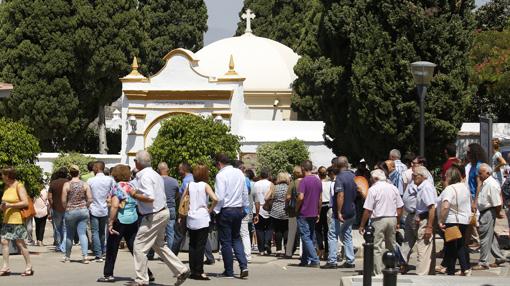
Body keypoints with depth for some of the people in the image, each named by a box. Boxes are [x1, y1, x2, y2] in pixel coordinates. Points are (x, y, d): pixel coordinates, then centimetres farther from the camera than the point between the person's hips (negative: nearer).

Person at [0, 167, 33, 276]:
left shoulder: (19, 186, -11)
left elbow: (25, 202, -17)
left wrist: (10, 205, -20)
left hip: (17, 219, -8)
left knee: (20, 243, -3)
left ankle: (29, 267, 6)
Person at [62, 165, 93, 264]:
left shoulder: (67, 185, -7)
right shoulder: (85, 184, -1)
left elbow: (63, 201, -7)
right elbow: (90, 199, -3)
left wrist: (67, 208, 10)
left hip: (70, 211, -1)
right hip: (83, 211, 1)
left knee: (69, 235, 12)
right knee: (82, 233, 0)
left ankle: (67, 257, 22)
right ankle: (84, 256, -11)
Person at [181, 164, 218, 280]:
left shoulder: (190, 185, 5)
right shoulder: (205, 186, -7)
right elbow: (215, 199, -20)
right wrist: (210, 209, -5)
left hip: (191, 219, 4)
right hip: (202, 219, -4)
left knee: (192, 245, 12)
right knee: (200, 246, -3)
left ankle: (193, 271, 13)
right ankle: (199, 272, -6)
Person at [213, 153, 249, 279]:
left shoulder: (221, 175, -14)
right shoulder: (240, 173, 6)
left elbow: (220, 196, -18)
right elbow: (245, 193, 14)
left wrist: (216, 211, -9)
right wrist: (244, 207, 24)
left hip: (226, 210, -6)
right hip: (239, 210, 6)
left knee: (226, 241, 3)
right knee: (236, 239, 17)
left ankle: (229, 271, 7)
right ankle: (244, 266, 0)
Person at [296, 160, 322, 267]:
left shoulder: (304, 181, -13)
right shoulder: (318, 181, 9)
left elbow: (301, 197, -22)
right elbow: (320, 199, 13)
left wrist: (296, 209, -7)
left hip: (304, 214, -7)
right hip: (313, 214, 7)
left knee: (306, 238, -6)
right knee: (310, 237, 13)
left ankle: (315, 261, -14)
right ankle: (305, 260, 19)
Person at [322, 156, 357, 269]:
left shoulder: (340, 177, -18)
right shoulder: (353, 176, 6)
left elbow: (340, 196, -24)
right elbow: (356, 192, 17)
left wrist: (339, 212, -23)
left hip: (341, 214, -7)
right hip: (351, 212, 7)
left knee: (333, 235, -2)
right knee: (347, 236, 14)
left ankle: (332, 261, -5)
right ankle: (350, 261, 12)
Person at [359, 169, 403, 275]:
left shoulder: (373, 189, -8)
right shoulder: (393, 188, 8)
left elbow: (368, 210, -10)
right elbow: (399, 208, 10)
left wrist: (362, 226, -3)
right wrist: (397, 222, 21)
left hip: (379, 220, -5)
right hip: (392, 219, 5)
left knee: (377, 248, -3)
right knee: (391, 246, 15)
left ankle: (378, 272, -7)